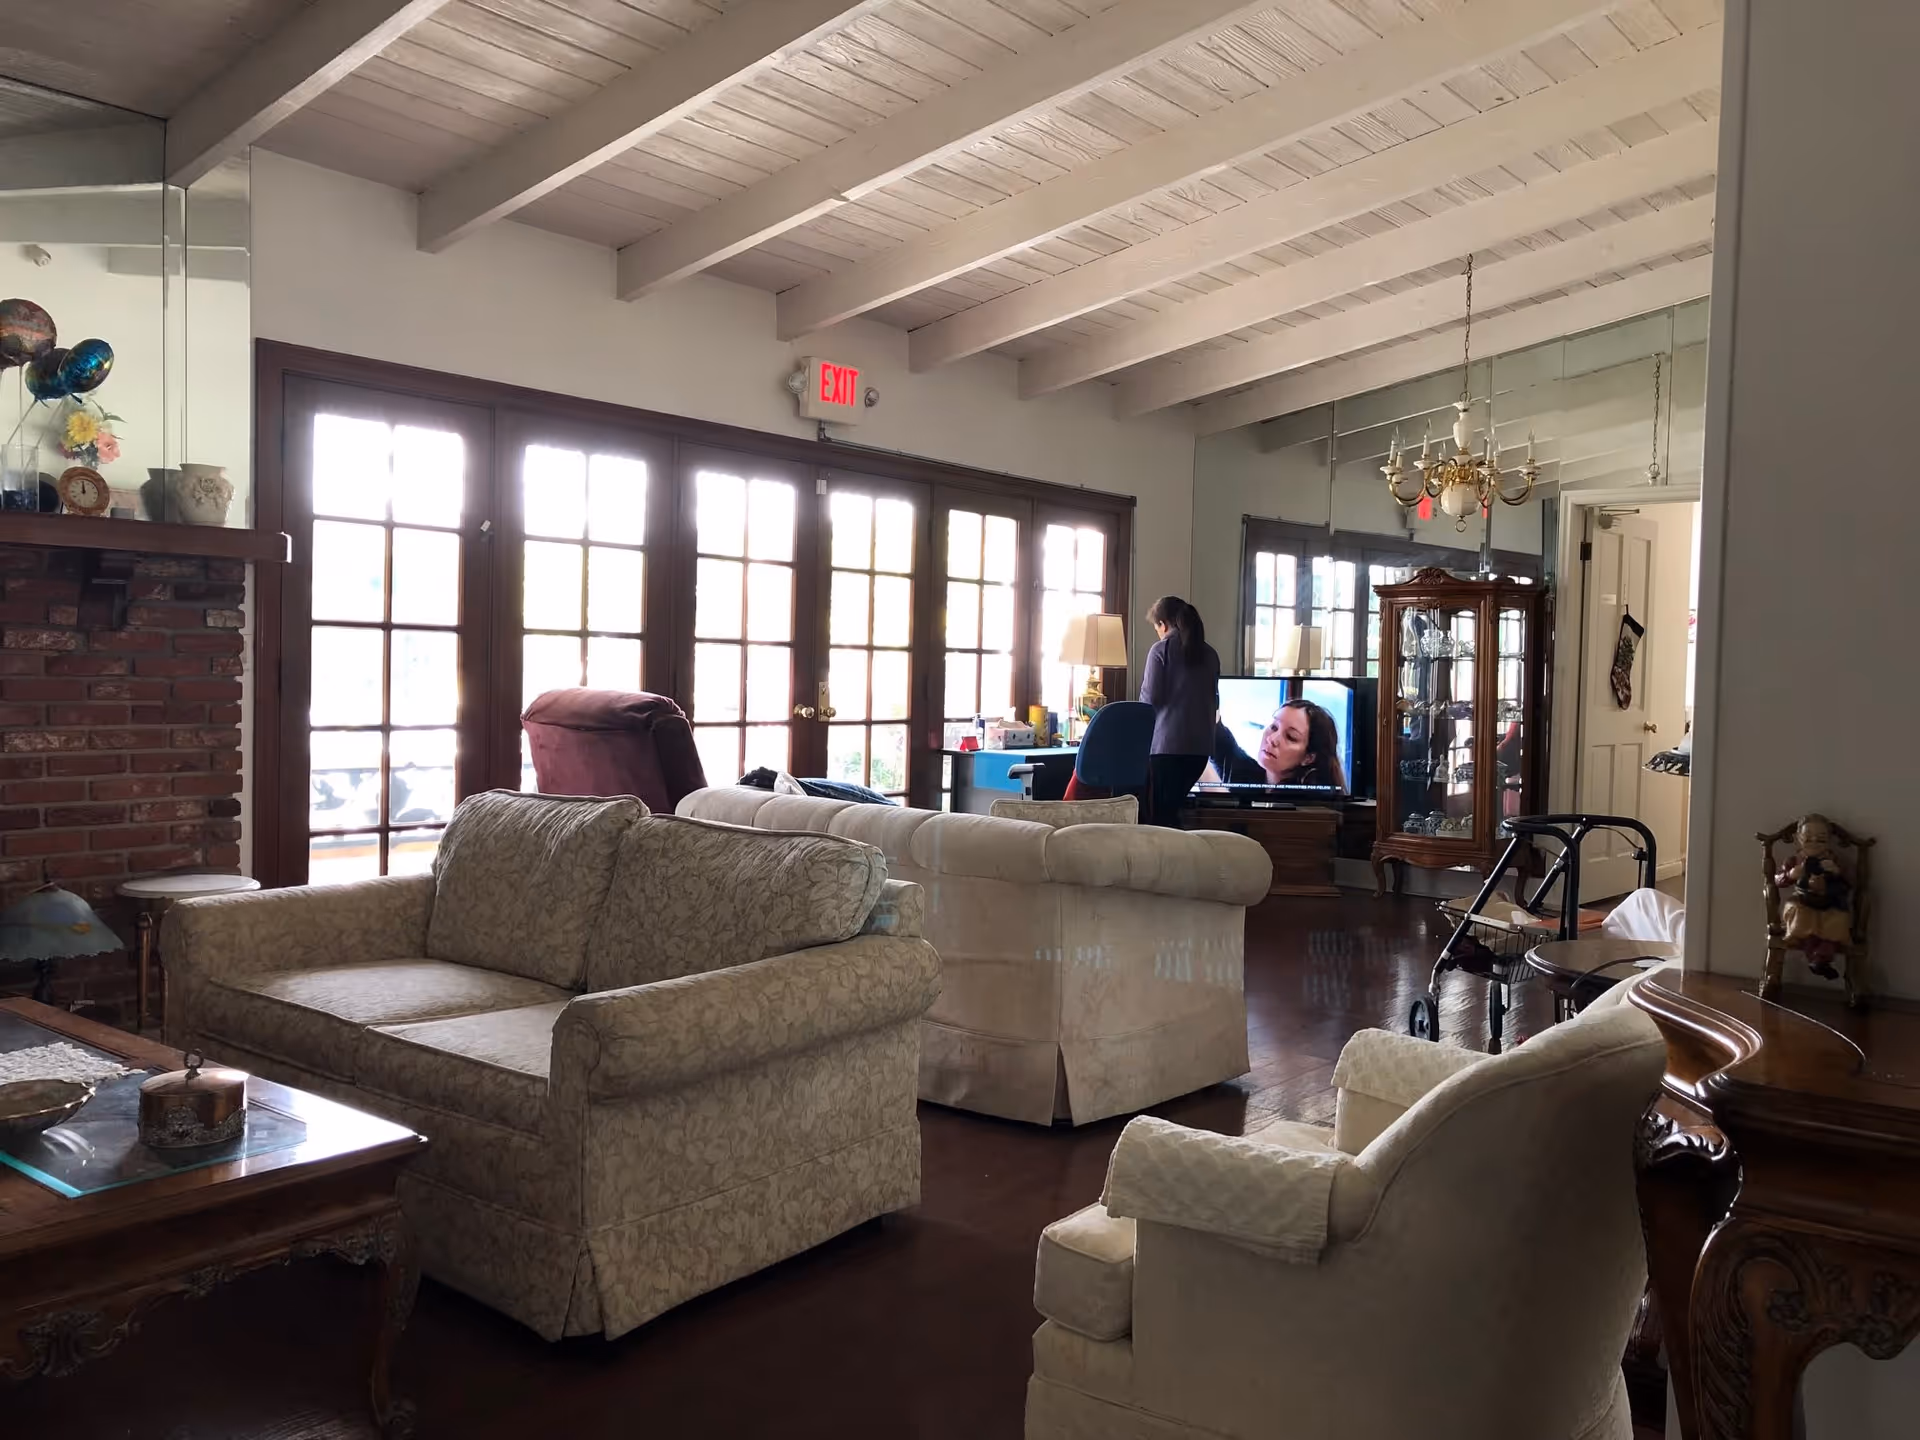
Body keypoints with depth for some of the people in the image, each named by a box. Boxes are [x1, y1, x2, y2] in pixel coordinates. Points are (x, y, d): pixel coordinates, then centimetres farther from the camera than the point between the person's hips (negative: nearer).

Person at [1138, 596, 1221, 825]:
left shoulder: (1161, 649, -5)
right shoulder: (1210, 653, 11)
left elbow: (1151, 697, -7)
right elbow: (1214, 700, 17)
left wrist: (1143, 685, 12)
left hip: (1167, 743, -5)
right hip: (1200, 744, 5)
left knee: (1158, 813, 0)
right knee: (1171, 808, 15)